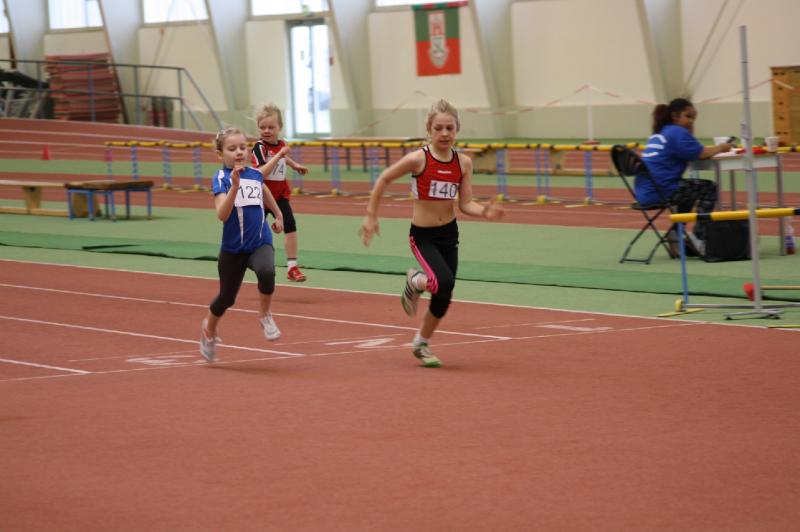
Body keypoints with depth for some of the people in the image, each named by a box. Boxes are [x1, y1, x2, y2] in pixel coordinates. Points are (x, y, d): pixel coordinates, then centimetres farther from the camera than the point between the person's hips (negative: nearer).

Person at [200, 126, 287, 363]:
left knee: (267, 272, -31)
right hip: (233, 248, -2)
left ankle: (265, 315, -4)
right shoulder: (221, 179, -14)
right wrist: (234, 186, -40)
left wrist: (278, 215, 38)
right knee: (227, 297, 10)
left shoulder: (255, 175, 0)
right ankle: (209, 330, 43)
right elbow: (222, 214, -29)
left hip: (260, 243, 2)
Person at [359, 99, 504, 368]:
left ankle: (421, 344, 33)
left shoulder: (463, 163, -5)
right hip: (422, 235, -5)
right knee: (444, 282, -27)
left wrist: (484, 212, -24)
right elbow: (383, 179, -5)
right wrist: (371, 216, -3)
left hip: (449, 234, 5)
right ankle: (415, 282, 8)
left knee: (443, 298, 9)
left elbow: (466, 204, -3)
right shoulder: (418, 159, -17)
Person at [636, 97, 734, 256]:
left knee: (690, 189, 33)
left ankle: (676, 234, 26)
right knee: (709, 188, 1)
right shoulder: (677, 133, -6)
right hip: (659, 192, -10)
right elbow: (701, 153, -10)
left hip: (644, 193, 10)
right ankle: (699, 237, 0)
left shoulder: (658, 134, 21)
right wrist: (720, 148, 6)